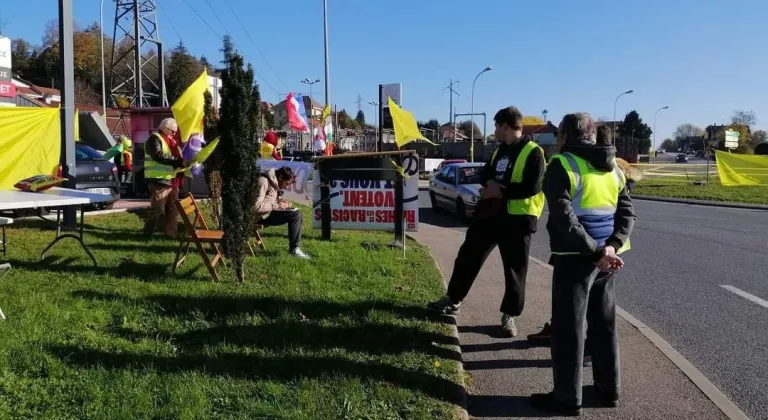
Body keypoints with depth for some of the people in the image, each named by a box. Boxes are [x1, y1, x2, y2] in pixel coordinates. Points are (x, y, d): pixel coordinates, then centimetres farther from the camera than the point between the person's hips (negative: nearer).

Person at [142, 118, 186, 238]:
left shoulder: (172, 141, 22)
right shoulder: (155, 138, -6)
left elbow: (177, 156, 29)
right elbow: (158, 156, -21)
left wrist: (182, 161, 6)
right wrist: (177, 161, -24)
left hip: (173, 180, 9)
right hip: (159, 180, -9)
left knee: (173, 209, 10)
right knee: (157, 209, -7)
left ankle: (170, 233, 17)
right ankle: (147, 233, 4)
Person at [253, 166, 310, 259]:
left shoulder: (274, 182, 11)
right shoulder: (264, 182, -19)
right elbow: (256, 206, -26)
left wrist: (280, 202, 3)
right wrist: (276, 205, -20)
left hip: (269, 212, 10)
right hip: (261, 216, -10)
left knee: (297, 214, -2)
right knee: (295, 215, -21)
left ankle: (295, 247, -3)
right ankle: (294, 249, -13)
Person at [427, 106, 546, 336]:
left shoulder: (533, 152, -11)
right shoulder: (500, 150, 16)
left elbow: (532, 187, -19)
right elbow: (486, 172, 20)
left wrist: (502, 191, -17)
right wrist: (490, 183, -3)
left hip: (517, 218, -7)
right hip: (489, 213, 8)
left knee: (515, 269, 4)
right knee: (467, 256, 12)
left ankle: (509, 316, 16)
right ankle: (453, 300, 27)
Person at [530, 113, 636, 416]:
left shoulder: (562, 165, -10)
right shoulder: (613, 168, 13)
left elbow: (564, 218, -20)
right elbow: (627, 213, 6)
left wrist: (596, 252, -18)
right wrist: (611, 247, -7)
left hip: (575, 257, -7)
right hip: (605, 257, 7)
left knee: (568, 327, 1)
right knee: (604, 323, 17)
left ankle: (567, 398, 9)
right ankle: (608, 390, 27)